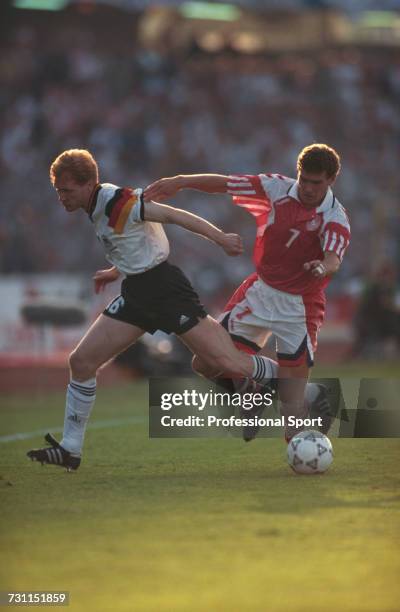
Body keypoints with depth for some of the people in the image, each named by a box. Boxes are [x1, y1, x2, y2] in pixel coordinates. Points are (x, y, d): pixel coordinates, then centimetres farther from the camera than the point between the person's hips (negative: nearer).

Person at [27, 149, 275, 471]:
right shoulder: (98, 206, 9)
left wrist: (221, 238, -26)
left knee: (230, 364, -12)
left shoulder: (116, 202, -19)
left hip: (164, 288, -9)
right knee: (81, 361, 2)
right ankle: (70, 450, 10)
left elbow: (173, 215, -22)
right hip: (136, 293, 9)